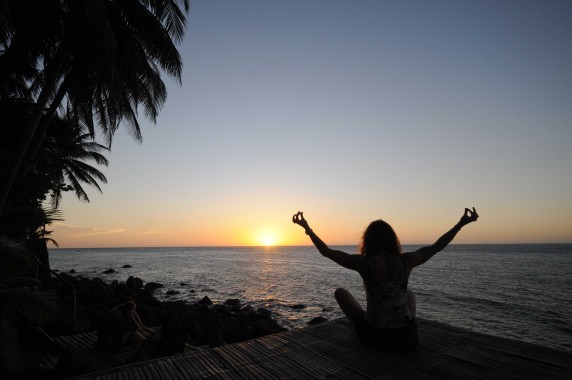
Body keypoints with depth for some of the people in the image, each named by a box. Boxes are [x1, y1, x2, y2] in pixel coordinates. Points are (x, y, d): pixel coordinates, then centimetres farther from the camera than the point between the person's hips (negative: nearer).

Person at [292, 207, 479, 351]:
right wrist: (462, 223, 19)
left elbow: (327, 251, -6)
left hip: (374, 337, -3)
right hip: (407, 338, 3)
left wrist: (307, 227, 4)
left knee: (340, 292, 20)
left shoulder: (364, 263, -16)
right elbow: (436, 247, 7)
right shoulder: (406, 260, -9)